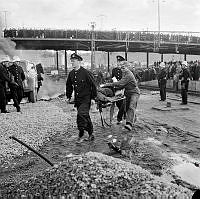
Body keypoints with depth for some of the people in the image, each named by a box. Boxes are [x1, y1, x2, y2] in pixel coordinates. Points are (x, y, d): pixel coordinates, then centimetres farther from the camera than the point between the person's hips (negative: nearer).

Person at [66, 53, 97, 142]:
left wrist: (93, 98, -7)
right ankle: (90, 133, 29)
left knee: (81, 114, -21)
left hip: (86, 99, -6)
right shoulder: (71, 74, 5)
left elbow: (93, 85, -8)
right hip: (77, 99, 6)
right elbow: (68, 86, 19)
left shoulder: (86, 73, -13)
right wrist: (68, 97, 16)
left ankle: (81, 134, -6)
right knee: (85, 116, 14)